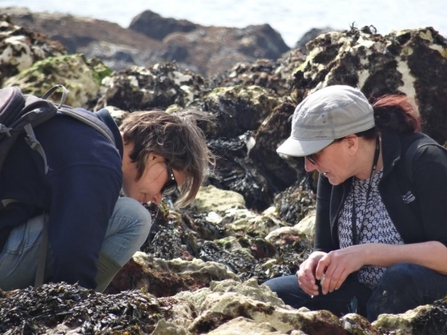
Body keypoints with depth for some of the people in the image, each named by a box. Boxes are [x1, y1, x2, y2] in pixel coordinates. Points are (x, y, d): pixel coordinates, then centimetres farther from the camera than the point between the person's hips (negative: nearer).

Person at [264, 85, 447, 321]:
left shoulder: (423, 163, -16)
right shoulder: (334, 174, 2)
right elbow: (325, 249, 9)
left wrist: (367, 253, -29)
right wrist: (315, 262, -15)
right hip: (359, 296, 5)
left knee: (399, 278, -38)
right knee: (272, 294, -15)